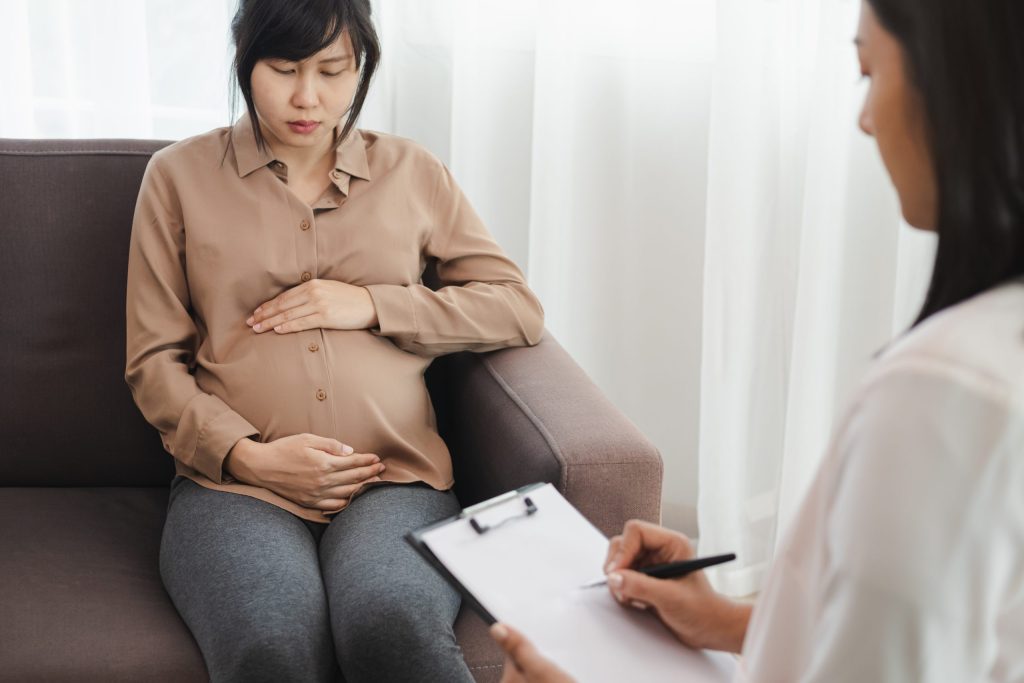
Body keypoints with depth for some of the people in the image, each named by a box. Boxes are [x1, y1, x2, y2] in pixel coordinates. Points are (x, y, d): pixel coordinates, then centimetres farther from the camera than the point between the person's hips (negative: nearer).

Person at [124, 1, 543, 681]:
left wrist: (370, 305, 0)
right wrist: (248, 455, -8)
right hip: (237, 484, -1)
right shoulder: (180, 175, 13)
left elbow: (520, 308, 14)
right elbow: (153, 361, 10)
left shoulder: (412, 172, 17)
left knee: (392, 627, -35)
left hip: (394, 478, 1)